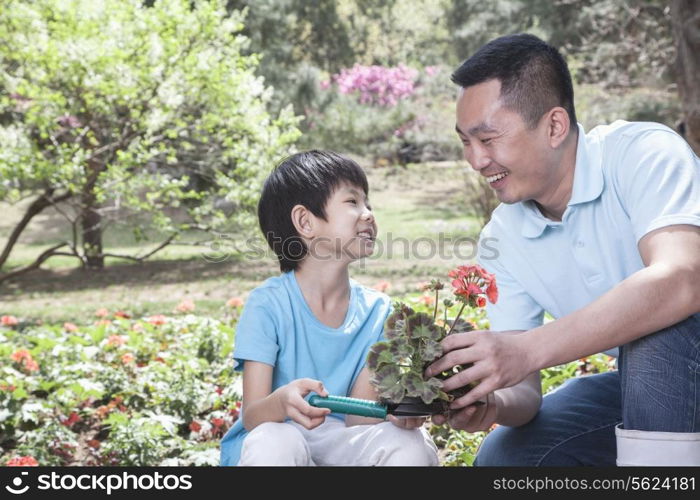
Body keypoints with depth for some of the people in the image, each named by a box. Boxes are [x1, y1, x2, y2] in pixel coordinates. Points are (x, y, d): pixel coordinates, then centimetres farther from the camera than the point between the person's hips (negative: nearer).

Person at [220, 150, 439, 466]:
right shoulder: (268, 304, -13)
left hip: (341, 444, 3)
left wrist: (393, 410, -29)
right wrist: (282, 402, -40)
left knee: (414, 444, -24)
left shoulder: (375, 310, -2)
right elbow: (251, 416, -17)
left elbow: (357, 415, -6)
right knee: (274, 441, -36)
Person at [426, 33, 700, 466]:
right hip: (646, 384, 6)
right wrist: (496, 403, -28)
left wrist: (528, 350, -43)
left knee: (657, 329, -35)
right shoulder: (501, 240, -2)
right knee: (503, 457, -10)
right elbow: (524, 389, -3)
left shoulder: (644, 153, -20)